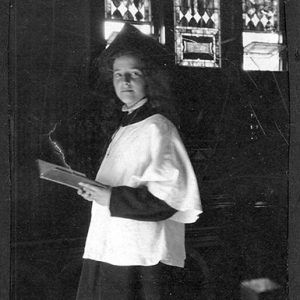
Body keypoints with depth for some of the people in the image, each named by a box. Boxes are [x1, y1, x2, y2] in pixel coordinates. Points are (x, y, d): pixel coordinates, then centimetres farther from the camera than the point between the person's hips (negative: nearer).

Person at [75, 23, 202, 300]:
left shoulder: (157, 128, -11)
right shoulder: (125, 128, 15)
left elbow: (173, 196, -19)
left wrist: (113, 199, -19)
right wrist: (94, 190, 7)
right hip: (108, 252, 8)